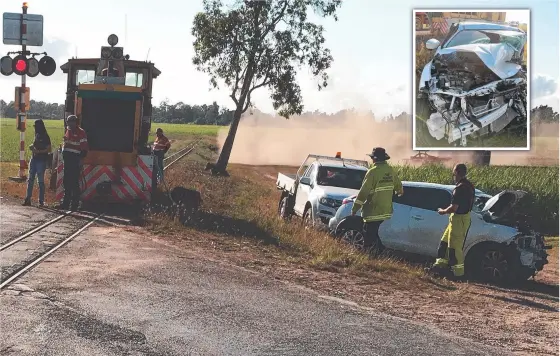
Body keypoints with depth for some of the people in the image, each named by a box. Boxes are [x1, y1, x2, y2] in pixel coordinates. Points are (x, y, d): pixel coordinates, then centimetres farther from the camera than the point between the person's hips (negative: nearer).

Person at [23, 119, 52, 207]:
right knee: (30, 180, 6)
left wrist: (38, 151, -20)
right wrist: (32, 147, 4)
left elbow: (48, 149, -12)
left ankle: (41, 201, 2)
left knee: (40, 181, -3)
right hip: (34, 159, 8)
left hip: (41, 160, -8)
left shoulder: (45, 137, -9)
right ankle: (28, 199, 8)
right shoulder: (37, 135, 12)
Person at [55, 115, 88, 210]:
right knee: (66, 182, 11)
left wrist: (80, 158, -18)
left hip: (75, 160, -8)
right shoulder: (68, 131, 18)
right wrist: (63, 154, 17)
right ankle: (65, 203, 16)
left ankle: (75, 204, 0)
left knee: (75, 183, -5)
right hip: (67, 160, 8)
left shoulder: (80, 132, -7)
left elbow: (84, 148, -12)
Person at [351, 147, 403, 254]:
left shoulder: (373, 172, -17)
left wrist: (355, 208, -11)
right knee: (376, 234, 19)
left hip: (373, 212, -8)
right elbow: (398, 185, 22)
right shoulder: (390, 170, 5)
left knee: (369, 237, -2)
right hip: (386, 210, 8)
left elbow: (364, 192, -18)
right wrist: (400, 193, 46)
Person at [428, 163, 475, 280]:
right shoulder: (470, 186, 8)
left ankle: (458, 272, 5)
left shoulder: (460, 188, -23)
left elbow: (454, 207, -25)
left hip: (459, 219, -10)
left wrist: (443, 211, -6)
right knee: (445, 242, 18)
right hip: (465, 216, 10)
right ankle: (441, 265, 24)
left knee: (455, 247, -1)